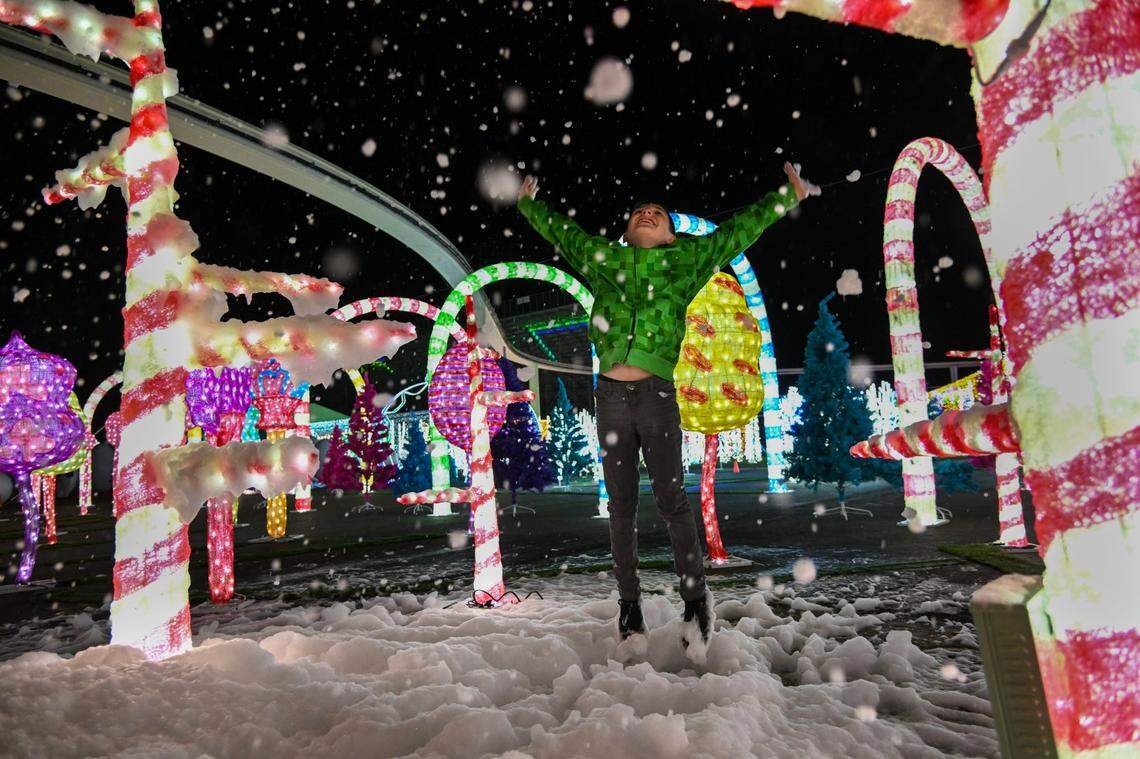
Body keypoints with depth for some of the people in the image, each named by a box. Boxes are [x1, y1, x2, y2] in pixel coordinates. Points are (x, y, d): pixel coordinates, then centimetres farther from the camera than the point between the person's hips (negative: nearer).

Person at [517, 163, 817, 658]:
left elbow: (739, 230, 18)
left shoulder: (686, 259, 12)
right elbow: (560, 230, 30)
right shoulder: (604, 256, 17)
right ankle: (629, 606, 17)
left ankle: (696, 600, 10)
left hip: (656, 395, -2)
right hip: (611, 396, 2)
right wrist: (528, 203, 41)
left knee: (671, 499, -6)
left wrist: (788, 195, 22)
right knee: (621, 504, 7)